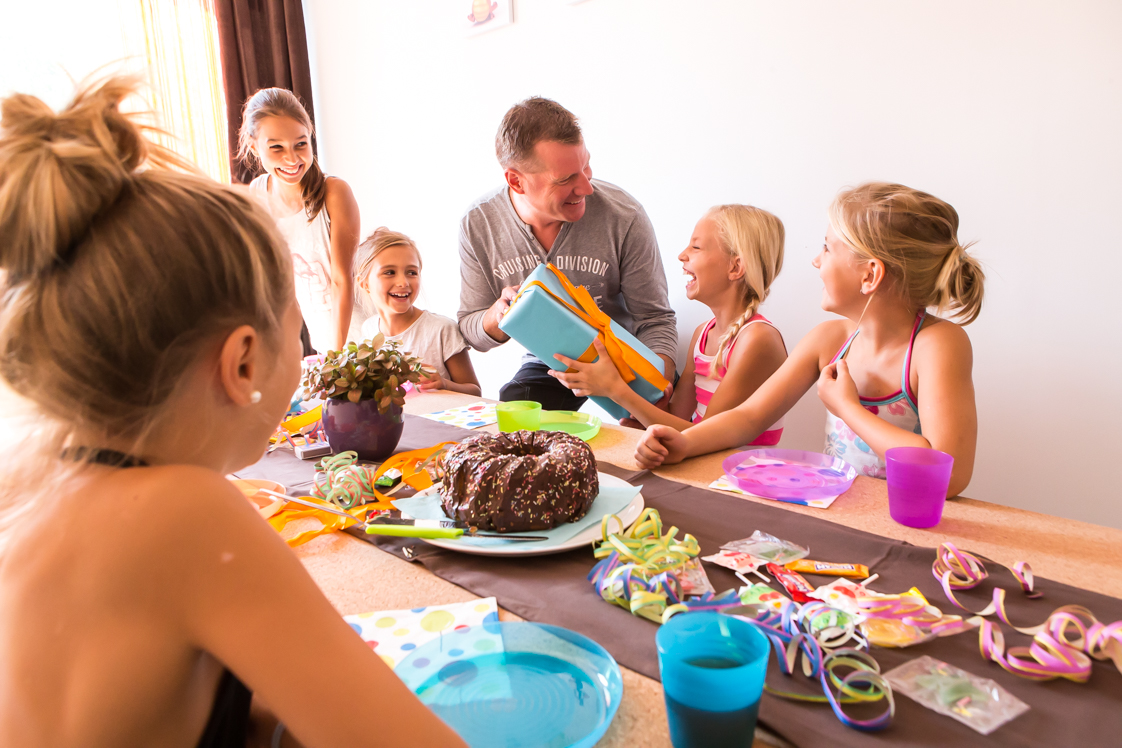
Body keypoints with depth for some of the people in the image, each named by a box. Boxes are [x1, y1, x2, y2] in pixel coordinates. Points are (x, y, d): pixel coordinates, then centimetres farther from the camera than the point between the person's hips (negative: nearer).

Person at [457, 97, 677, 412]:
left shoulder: (625, 217, -21)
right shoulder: (478, 224, -13)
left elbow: (655, 319, -11)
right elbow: (471, 332, -1)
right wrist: (500, 315, -26)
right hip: (545, 364, 2)